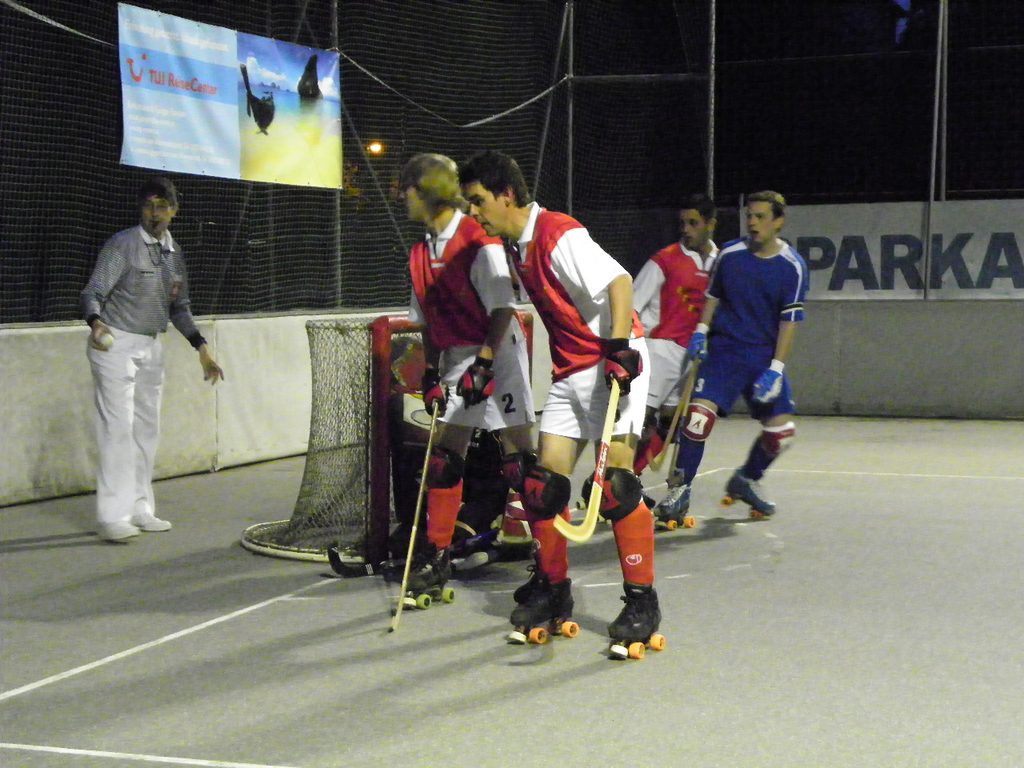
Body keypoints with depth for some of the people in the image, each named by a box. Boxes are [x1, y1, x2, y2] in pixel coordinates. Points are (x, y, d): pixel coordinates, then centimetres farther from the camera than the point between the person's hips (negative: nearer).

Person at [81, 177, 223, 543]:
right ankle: (112, 516, -12)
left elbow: (179, 308, 20)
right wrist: (96, 323, -36)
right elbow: (93, 292, -16)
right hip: (115, 344, -7)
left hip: (151, 348, 7)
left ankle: (139, 509, 19)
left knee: (147, 429, 10)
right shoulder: (122, 245, -9)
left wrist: (201, 348, 12)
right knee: (119, 428, -12)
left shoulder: (174, 253, 12)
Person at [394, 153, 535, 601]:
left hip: (497, 351, -8)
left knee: (518, 455, -7)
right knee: (442, 457, 4)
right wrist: (431, 372, 9)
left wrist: (483, 364, -22)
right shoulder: (421, 253, 10)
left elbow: (502, 309, -18)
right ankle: (436, 556, 10)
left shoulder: (478, 241, -15)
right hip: (456, 358, 8)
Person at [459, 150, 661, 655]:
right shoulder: (519, 248, 11)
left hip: (614, 364, -9)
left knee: (615, 483, -14)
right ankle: (553, 589, 19)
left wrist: (619, 346, -35)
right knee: (541, 481, 4)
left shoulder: (559, 235, -16)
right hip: (569, 373, 9)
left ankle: (642, 601, -6)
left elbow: (619, 281, -25)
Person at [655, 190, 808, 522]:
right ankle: (680, 487, -4)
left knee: (781, 430, 0)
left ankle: (745, 480, 27)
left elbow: (789, 321, -7)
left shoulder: (793, 266, -6)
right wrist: (701, 330, 1)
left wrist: (775, 368, -13)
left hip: (766, 355, 1)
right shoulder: (729, 254, -1)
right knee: (699, 413, -20)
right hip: (724, 348, -1)